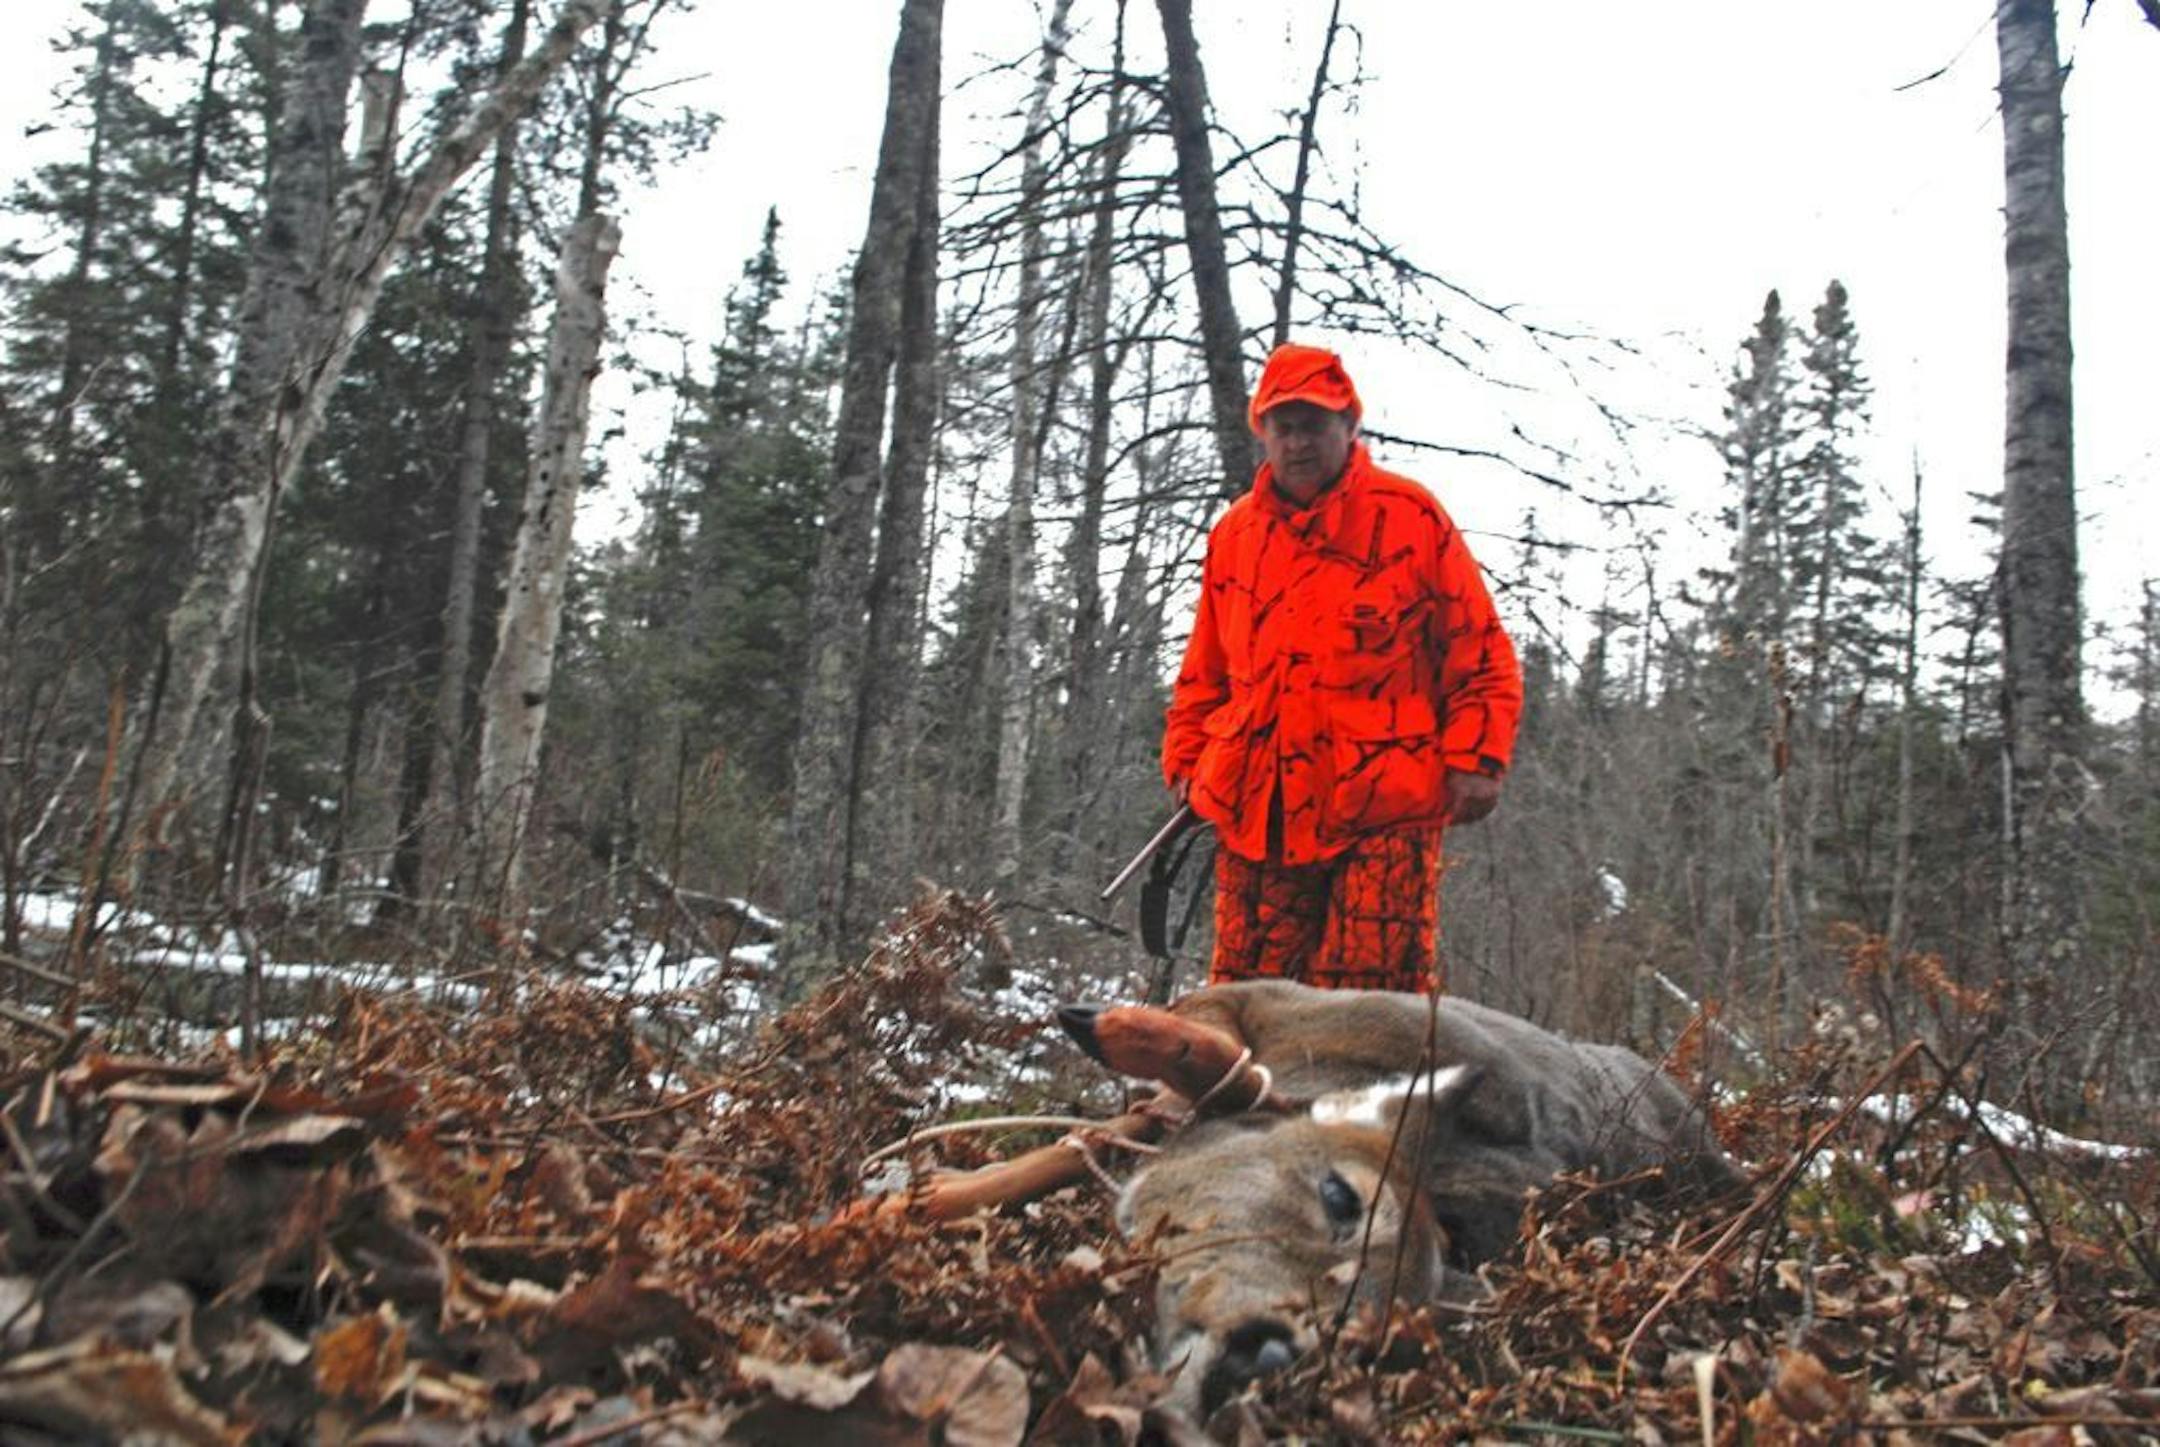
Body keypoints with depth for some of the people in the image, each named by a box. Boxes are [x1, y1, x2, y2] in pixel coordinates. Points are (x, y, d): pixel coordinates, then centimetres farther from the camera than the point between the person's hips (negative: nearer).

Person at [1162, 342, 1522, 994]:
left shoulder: (1409, 515, 4)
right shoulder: (1235, 532, 16)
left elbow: (1481, 651, 3)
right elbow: (1205, 672, 24)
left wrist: (1475, 759, -7)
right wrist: (1186, 760, 13)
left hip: (1385, 809, -4)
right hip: (1255, 810, 4)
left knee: (1376, 986, -7)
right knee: (1247, 984, 5)